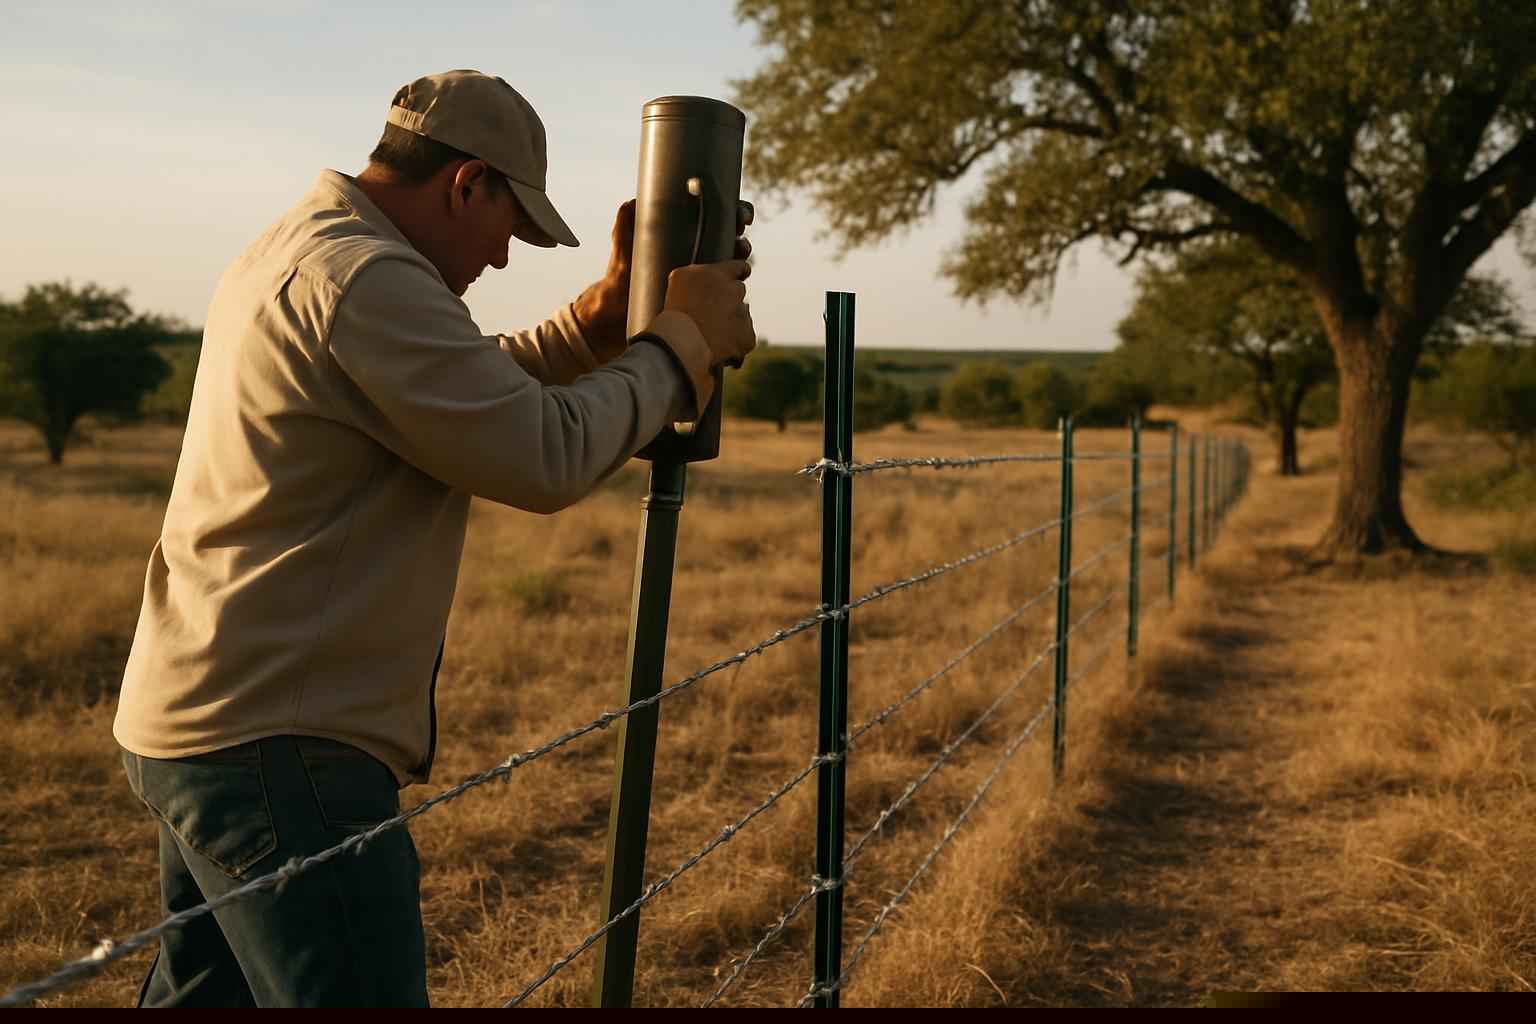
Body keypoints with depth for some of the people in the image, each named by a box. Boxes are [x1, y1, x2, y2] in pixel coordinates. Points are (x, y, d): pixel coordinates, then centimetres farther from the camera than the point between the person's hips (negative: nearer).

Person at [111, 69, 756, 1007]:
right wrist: (685, 340, -7)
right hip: (278, 747, -11)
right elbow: (546, 458, -20)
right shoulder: (364, 277, -18)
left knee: (206, 992, 19)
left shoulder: (291, 253, 15)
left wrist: (608, 313, 13)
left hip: (202, 721, 11)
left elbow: (474, 395, 22)